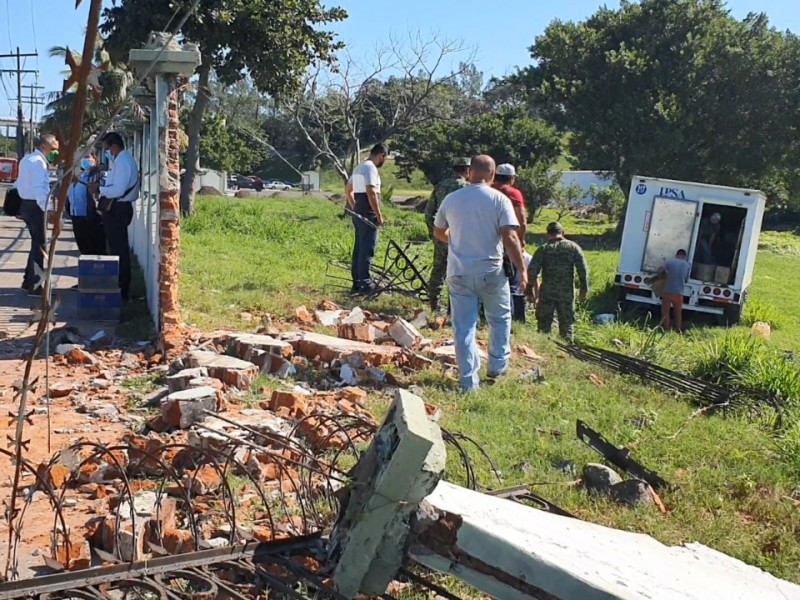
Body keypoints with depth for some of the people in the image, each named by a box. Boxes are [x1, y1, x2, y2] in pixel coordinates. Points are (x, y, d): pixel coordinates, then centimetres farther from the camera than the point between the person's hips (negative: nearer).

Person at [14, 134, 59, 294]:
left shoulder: (27, 159, 15)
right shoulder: (38, 162, -17)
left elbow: (20, 182, 19)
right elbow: (38, 188, -28)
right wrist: (47, 209, -36)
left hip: (26, 204, 10)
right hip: (35, 206, -10)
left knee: (37, 243, 18)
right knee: (39, 245, -4)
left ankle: (28, 280, 25)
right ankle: (34, 284, -1)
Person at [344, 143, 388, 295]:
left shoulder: (359, 168, 16)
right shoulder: (371, 168, -14)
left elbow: (348, 190, 23)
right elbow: (371, 193, -22)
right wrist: (379, 214, -18)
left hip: (358, 214, 10)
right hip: (368, 215, -10)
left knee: (359, 248, 12)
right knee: (367, 249, -7)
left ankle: (357, 283, 17)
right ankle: (365, 284, -6)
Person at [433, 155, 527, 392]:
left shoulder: (451, 199, 3)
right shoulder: (499, 200, -8)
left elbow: (438, 232, 17)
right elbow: (510, 238, -16)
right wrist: (521, 269, -8)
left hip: (458, 272, 2)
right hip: (491, 272, -2)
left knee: (463, 326, 6)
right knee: (500, 318, 21)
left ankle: (468, 380, 7)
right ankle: (497, 364, 29)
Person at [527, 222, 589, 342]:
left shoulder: (543, 249, 0)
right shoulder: (573, 247, 3)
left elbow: (532, 271, -5)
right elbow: (583, 270, -1)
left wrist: (530, 291, 2)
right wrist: (584, 289, 5)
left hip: (547, 292, -1)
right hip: (567, 293, 1)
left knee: (544, 324, 9)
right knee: (567, 324, 9)